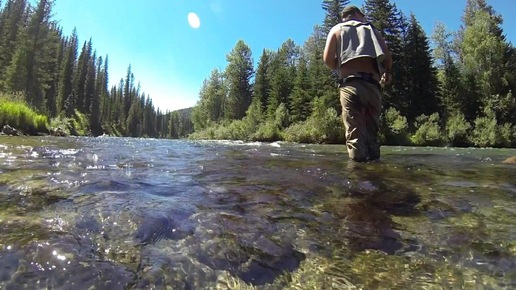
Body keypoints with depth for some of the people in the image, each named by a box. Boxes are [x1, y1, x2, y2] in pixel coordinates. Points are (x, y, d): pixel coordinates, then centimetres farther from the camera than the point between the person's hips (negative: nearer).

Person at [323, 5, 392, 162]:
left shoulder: (337, 29, 19)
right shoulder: (371, 29, 24)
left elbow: (327, 58, 2)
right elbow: (388, 57, 12)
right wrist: (387, 73, 29)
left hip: (350, 84, -2)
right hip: (372, 85, 3)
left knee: (355, 133, -9)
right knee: (372, 133, 8)